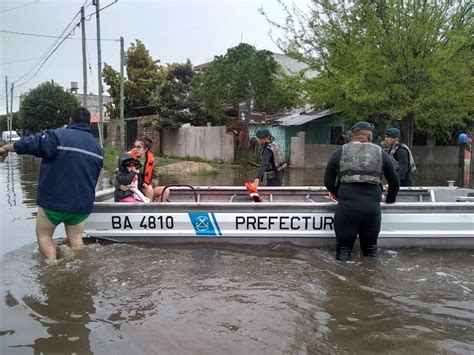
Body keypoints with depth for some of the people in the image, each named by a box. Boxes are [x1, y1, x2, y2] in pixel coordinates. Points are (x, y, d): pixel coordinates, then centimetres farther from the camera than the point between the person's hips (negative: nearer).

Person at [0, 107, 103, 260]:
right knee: (76, 239, 13)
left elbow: (30, 143, -9)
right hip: (82, 203, 5)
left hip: (54, 200, -5)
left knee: (44, 235, 12)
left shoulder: (58, 136, -11)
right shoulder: (97, 146, 11)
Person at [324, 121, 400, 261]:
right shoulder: (381, 154, 11)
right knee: (370, 248, 17)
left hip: (347, 206, -1)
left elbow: (328, 181, 9)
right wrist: (390, 200, 37)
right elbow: (394, 182, 19)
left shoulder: (340, 152, 8)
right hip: (372, 207, 1)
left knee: (344, 247, 10)